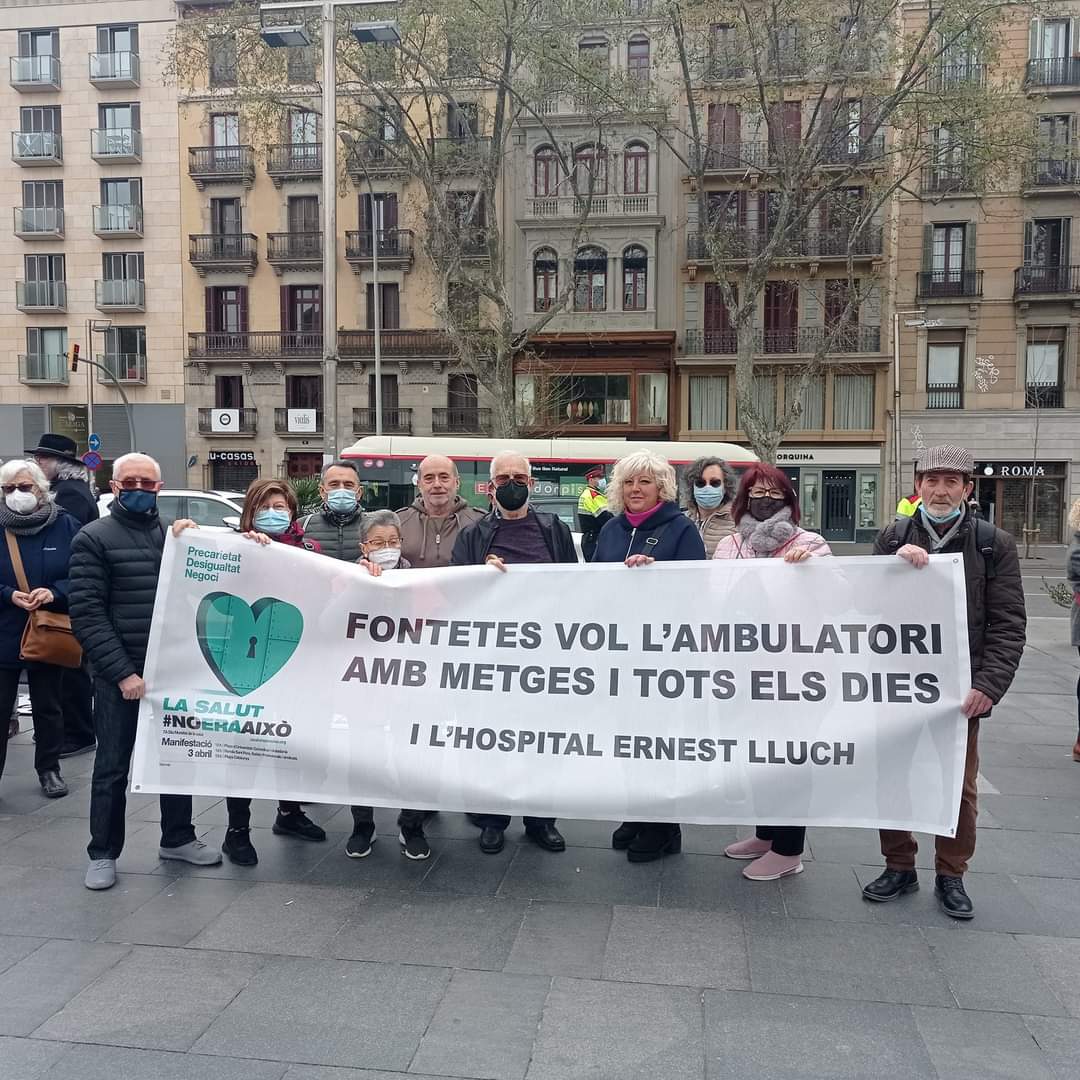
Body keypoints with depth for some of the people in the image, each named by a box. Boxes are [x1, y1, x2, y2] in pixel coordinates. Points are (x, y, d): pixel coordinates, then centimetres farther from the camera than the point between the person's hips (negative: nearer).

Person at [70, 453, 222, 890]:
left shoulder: (175, 534, 10)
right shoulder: (94, 538, -4)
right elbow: (87, 613, -11)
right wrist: (122, 672, -18)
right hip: (119, 676, -4)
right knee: (112, 766, 6)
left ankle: (177, 838, 28)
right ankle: (102, 853, 20)